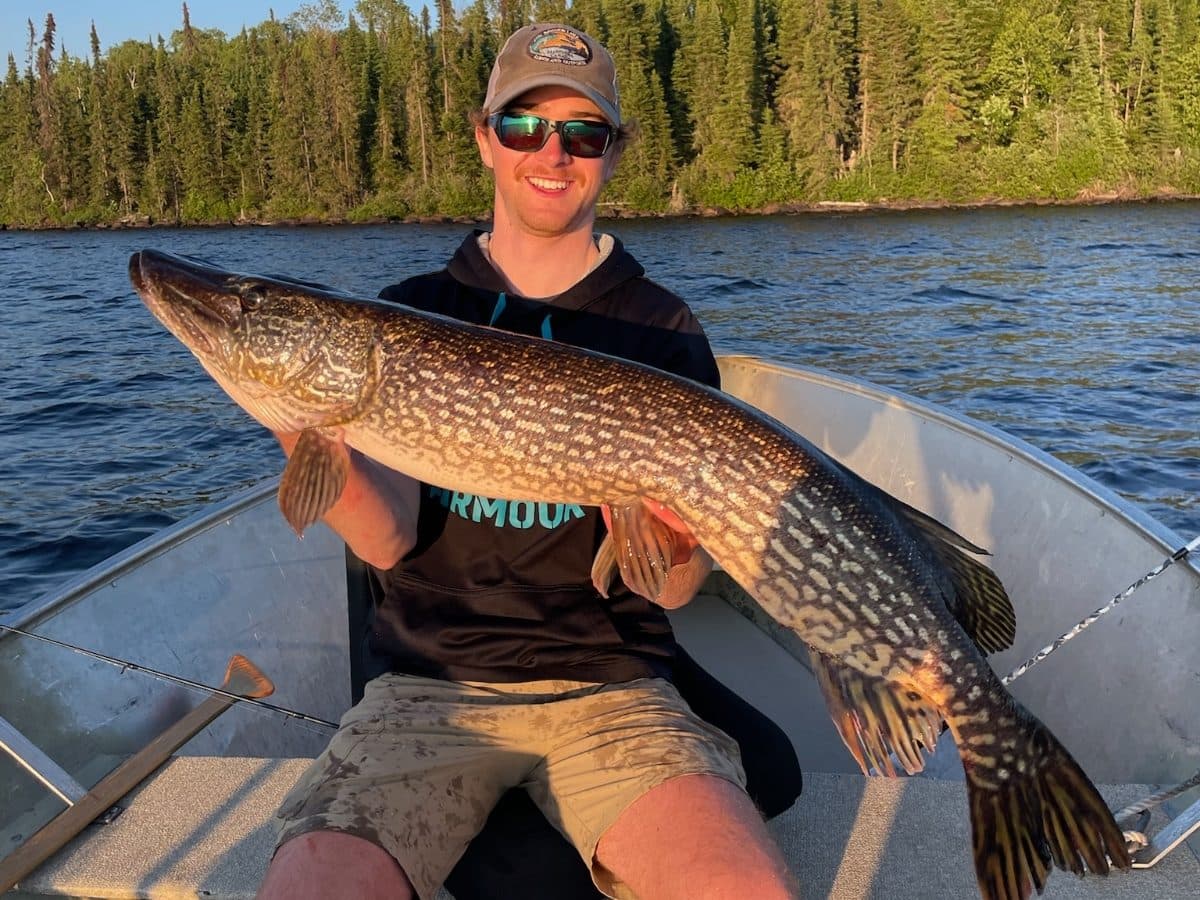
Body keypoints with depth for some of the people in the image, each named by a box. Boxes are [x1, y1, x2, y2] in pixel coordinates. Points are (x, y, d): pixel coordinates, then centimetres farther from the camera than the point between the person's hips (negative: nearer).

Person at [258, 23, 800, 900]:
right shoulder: (411, 312, 8)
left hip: (611, 689, 0)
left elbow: (672, 592, 0)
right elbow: (392, 538, -3)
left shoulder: (663, 328, 4)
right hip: (428, 682, 1)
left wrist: (671, 541, -22)